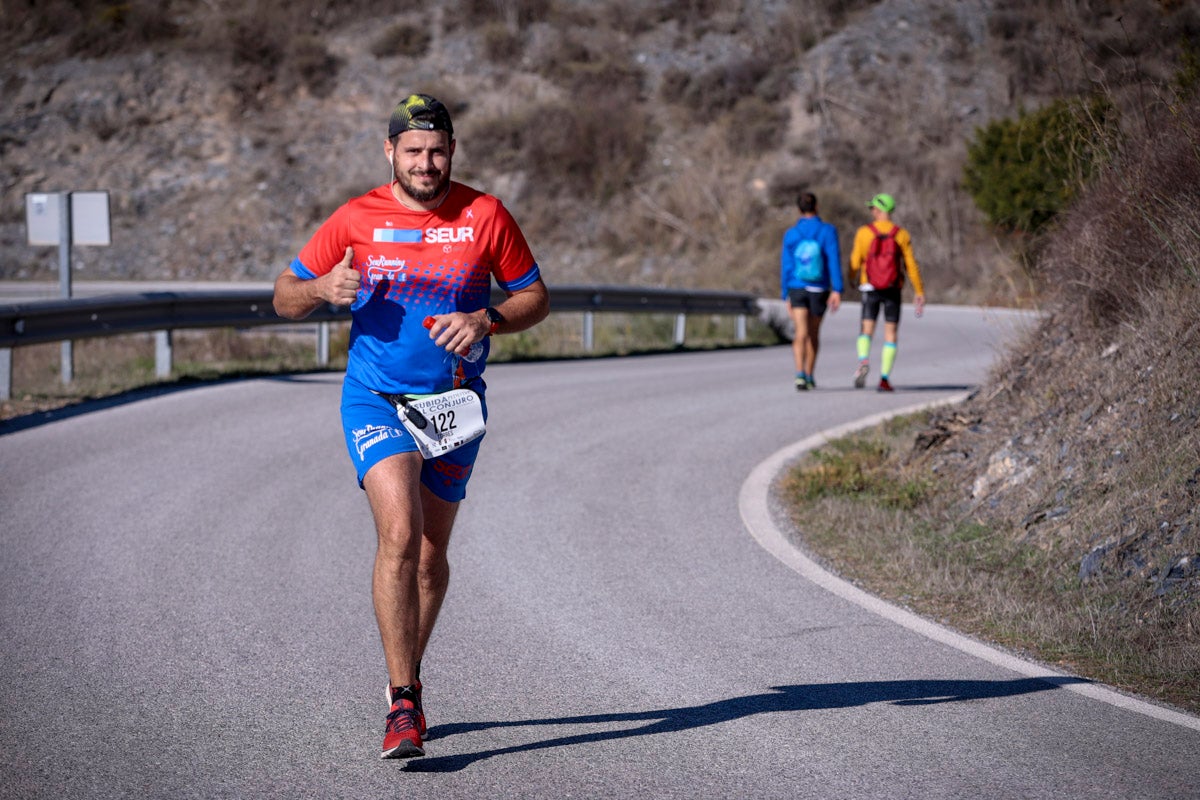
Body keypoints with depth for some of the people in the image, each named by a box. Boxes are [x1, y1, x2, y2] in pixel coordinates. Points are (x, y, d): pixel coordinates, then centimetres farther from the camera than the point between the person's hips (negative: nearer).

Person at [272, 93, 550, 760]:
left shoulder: (485, 216, -1)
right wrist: (323, 288, -18)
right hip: (376, 399, -2)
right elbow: (284, 298, 5)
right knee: (399, 535, -21)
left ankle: (406, 677, 34)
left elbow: (535, 297, 7)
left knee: (430, 555, 11)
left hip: (453, 404, 2)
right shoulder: (356, 219, -3)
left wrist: (484, 320, -13)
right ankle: (402, 703, -21)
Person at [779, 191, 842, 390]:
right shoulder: (827, 231, -6)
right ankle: (810, 376, 28)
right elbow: (834, 260, -14)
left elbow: (786, 266, 2)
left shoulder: (790, 234, -1)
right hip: (819, 290, 0)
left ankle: (800, 374, -28)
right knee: (813, 333, 17)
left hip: (797, 290, 0)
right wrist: (837, 290, -15)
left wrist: (786, 296, 9)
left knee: (801, 333, -8)